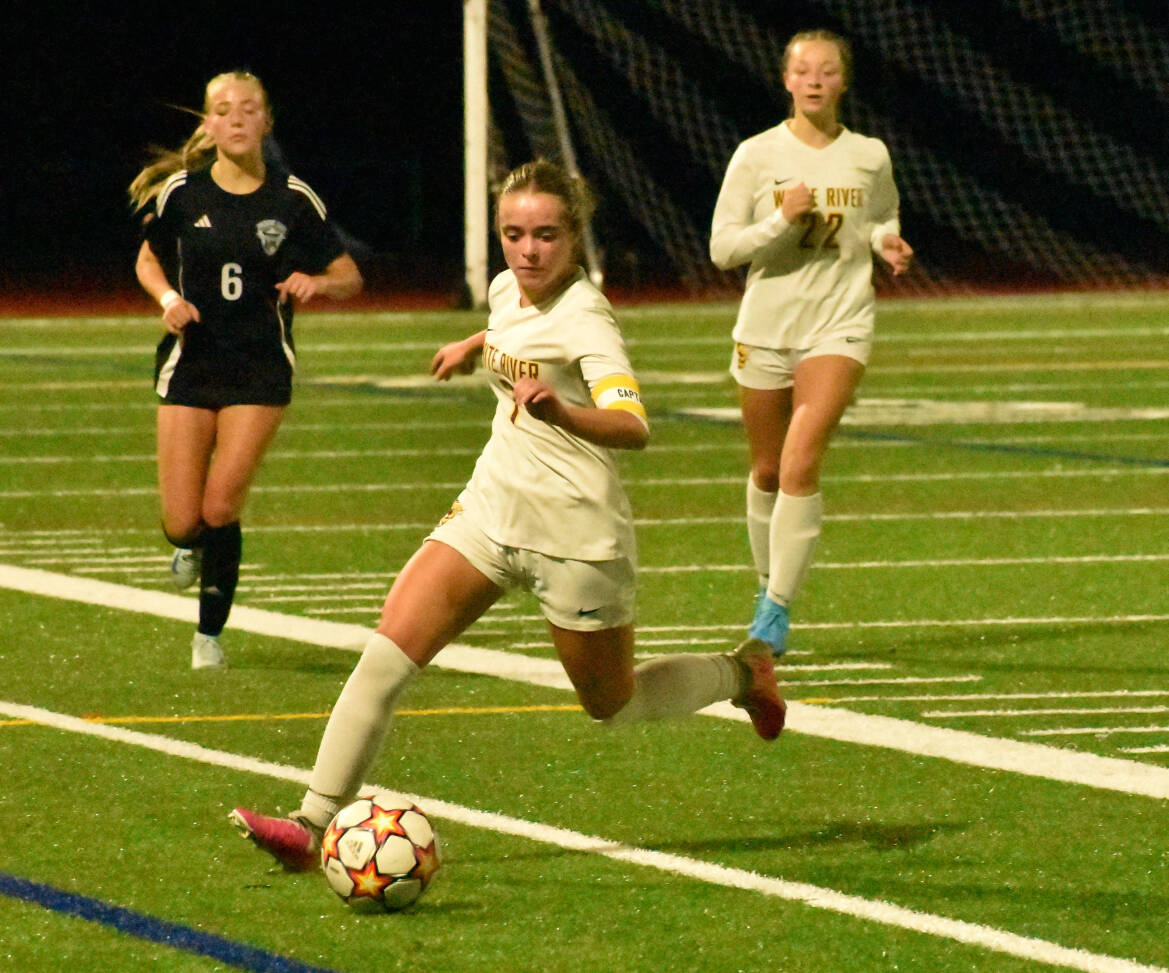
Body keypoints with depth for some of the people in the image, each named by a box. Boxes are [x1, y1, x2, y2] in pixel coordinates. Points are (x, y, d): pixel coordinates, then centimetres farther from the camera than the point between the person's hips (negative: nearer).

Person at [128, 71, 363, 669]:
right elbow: (148, 262, 15)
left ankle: (210, 632, 8)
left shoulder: (293, 200, -2)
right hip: (190, 365, 1)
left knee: (221, 508, -12)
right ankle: (193, 549, 35)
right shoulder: (181, 192, 0)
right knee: (181, 523, -4)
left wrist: (316, 283, -16)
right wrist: (168, 298, -6)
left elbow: (349, 278, 6)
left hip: (259, 371, -1)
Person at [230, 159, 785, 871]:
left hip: (576, 532, -6)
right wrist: (475, 346, 37)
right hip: (491, 511, 6)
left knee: (613, 706, 12)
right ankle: (315, 825, -13)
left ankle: (742, 674, 41)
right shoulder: (508, 291, 1)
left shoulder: (584, 317, -21)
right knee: (388, 653, -12)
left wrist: (560, 411, -53)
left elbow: (633, 427, -37)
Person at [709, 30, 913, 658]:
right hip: (765, 328, 1)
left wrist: (886, 242, -2)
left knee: (800, 466, -17)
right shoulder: (756, 156, -3)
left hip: (838, 327, -1)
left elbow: (882, 221, 21)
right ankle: (768, 584, 35)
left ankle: (777, 608, -12)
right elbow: (722, 247, -4)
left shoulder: (870, 158, 2)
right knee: (767, 472, 12)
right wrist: (782, 219, -19)